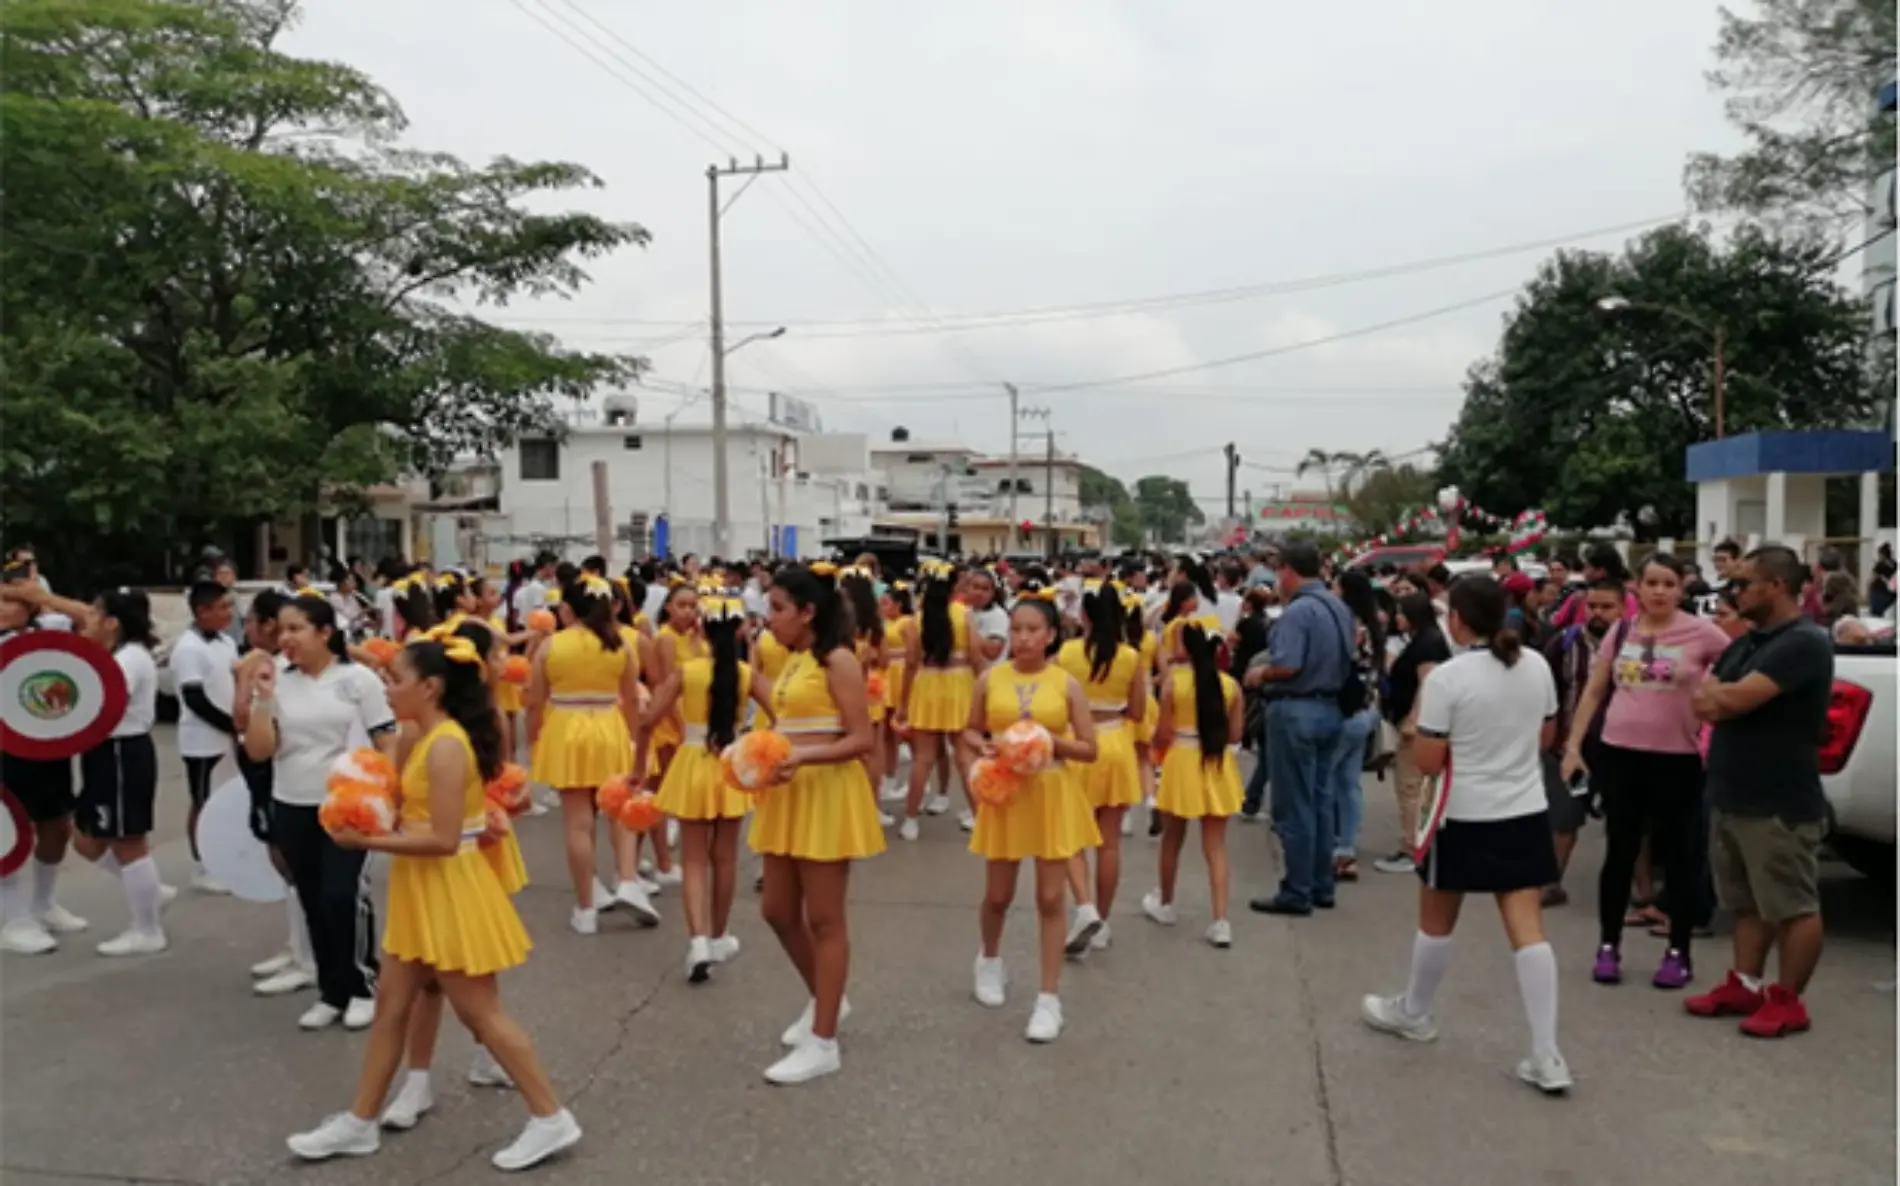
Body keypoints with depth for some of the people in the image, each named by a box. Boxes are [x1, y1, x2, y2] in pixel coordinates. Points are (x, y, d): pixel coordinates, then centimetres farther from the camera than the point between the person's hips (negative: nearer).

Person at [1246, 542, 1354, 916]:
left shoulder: (1297, 610, -18)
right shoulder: (1340, 608, 9)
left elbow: (1287, 665, -25)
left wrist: (1260, 674, -8)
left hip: (1295, 711, -9)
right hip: (1330, 708, 9)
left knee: (1294, 806, -1)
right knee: (1320, 800, 15)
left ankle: (1297, 892, 5)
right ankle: (1321, 886, 22)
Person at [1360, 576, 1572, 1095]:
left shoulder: (1446, 677, -16)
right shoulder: (1536, 665, 1)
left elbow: (1429, 762, -13)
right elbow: (1545, 737, 14)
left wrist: (1420, 712, 1)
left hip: (1465, 817, -4)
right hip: (1526, 813, 5)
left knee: (1435, 921, 15)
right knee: (1528, 930, 3)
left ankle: (1413, 1012, 35)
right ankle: (1547, 1056, 1)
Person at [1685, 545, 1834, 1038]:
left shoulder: (1805, 642, -16)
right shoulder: (1744, 644, 13)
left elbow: (1735, 699, -24)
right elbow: (1704, 704, 9)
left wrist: (1716, 692, -2)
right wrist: (1726, 700, -12)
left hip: (1781, 804, -9)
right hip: (1731, 797, 9)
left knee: (1794, 907, 4)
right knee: (1748, 902, 17)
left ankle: (1787, 1001, 13)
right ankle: (1745, 985, 26)